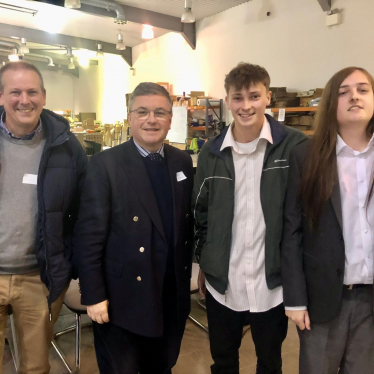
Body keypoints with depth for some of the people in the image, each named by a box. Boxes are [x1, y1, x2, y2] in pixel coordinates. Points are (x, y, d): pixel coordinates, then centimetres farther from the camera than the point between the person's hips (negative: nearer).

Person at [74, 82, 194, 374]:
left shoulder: (183, 162, 3)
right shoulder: (105, 165, -12)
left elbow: (188, 221, 8)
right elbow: (89, 236, -13)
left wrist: (187, 271, 8)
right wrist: (94, 296, -13)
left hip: (173, 294, 5)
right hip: (123, 298, -4)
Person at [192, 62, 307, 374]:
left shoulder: (295, 146, -10)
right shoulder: (212, 152, 0)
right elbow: (201, 213, 7)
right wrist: (204, 265, 10)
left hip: (273, 282, -2)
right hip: (222, 283, 3)